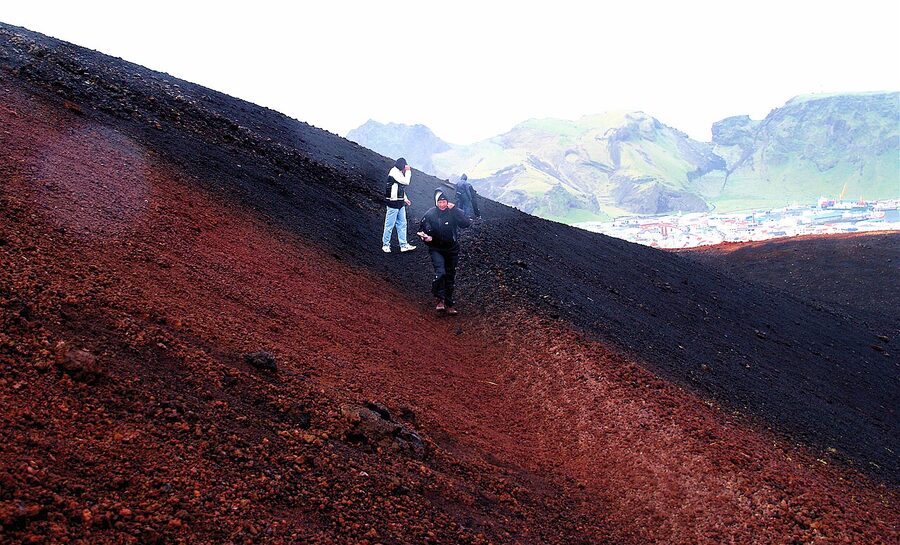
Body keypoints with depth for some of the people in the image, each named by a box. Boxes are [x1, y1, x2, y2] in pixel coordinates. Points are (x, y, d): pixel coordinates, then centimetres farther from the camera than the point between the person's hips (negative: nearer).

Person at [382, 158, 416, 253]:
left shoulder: (399, 173, 16)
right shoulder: (394, 172, -13)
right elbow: (406, 182, -19)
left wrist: (405, 199, 14)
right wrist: (408, 171, -7)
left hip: (400, 203, 10)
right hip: (393, 202, -10)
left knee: (402, 224, 10)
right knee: (390, 225, -1)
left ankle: (403, 245, 13)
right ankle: (385, 245, 8)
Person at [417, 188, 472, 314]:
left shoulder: (454, 212, -8)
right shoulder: (429, 214, -7)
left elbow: (466, 223, -23)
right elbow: (421, 230, 5)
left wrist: (454, 209, -26)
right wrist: (426, 237, -17)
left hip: (452, 250, 2)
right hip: (436, 250, -2)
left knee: (450, 278, 10)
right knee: (440, 273, -24)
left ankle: (449, 304, 23)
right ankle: (440, 300, -9)